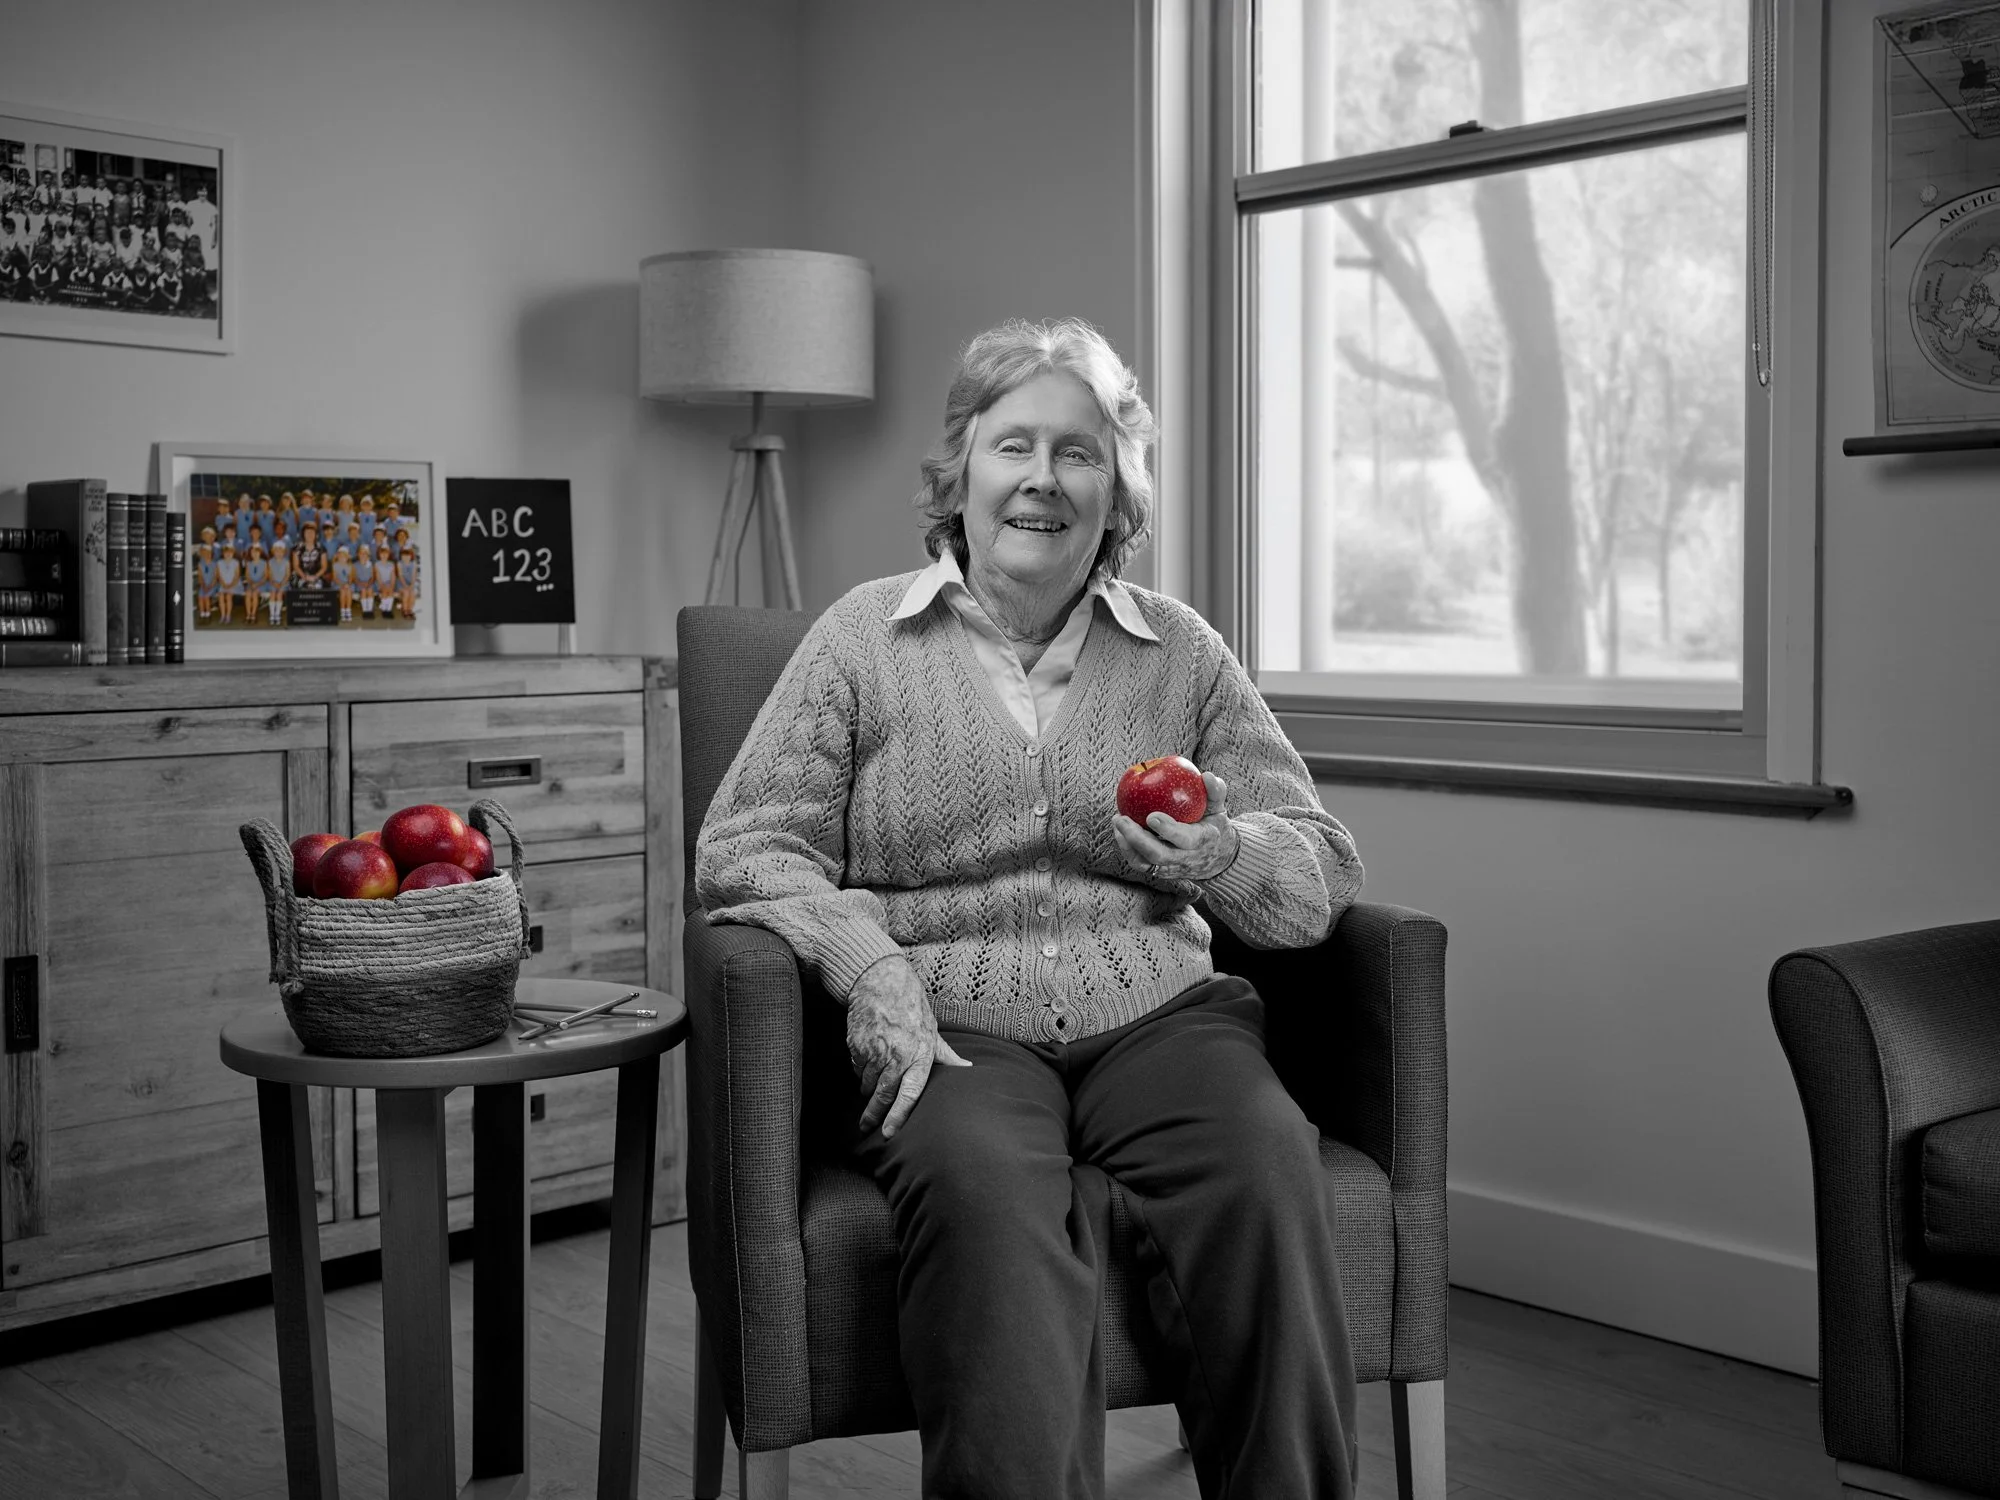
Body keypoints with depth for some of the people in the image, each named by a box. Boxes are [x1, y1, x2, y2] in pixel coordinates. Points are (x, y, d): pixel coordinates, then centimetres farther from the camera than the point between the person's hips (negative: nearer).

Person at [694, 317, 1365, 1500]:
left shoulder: (1181, 650, 15)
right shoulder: (866, 636, 10)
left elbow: (1323, 864, 14)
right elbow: (748, 848, 4)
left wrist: (1224, 858, -10)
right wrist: (871, 970, -14)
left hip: (1156, 1012, 2)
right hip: (954, 1027, -2)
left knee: (1267, 1163, -29)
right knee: (985, 1191, -36)